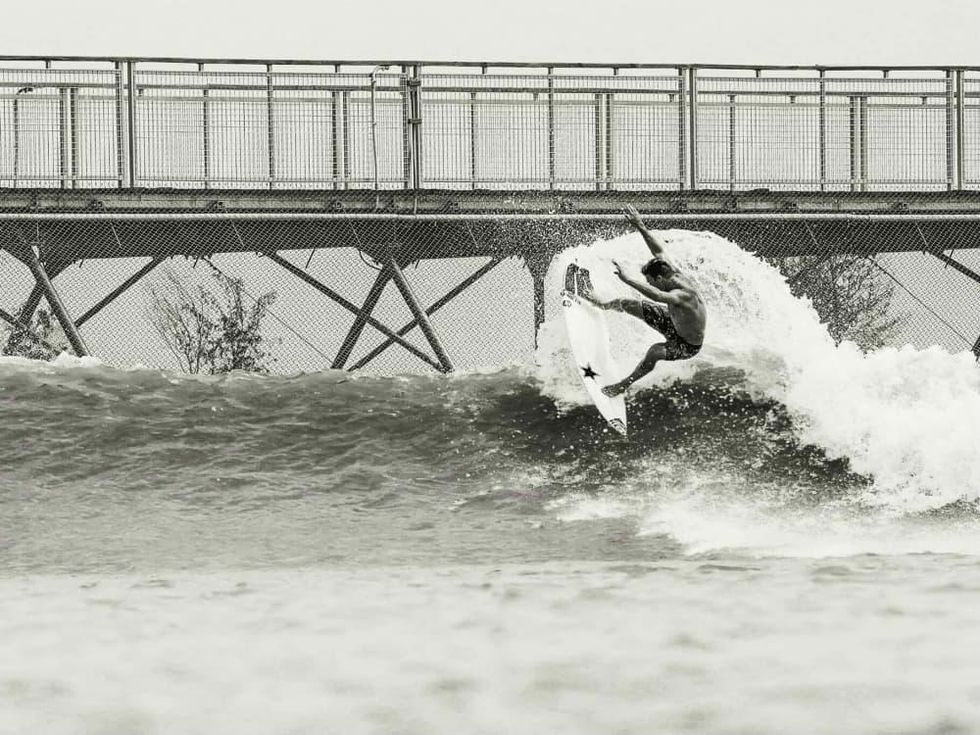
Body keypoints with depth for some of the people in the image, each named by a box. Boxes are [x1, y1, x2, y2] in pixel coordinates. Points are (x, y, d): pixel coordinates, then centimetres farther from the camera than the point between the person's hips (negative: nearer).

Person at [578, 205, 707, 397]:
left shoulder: (684, 295, -43)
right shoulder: (675, 274, -20)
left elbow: (658, 296, -62)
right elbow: (658, 251, -7)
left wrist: (629, 280, -69)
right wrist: (640, 227, -14)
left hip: (688, 345, -8)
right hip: (674, 324, 8)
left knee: (655, 352, -35)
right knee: (629, 305, 12)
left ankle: (623, 385, -13)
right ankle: (602, 305, 44)